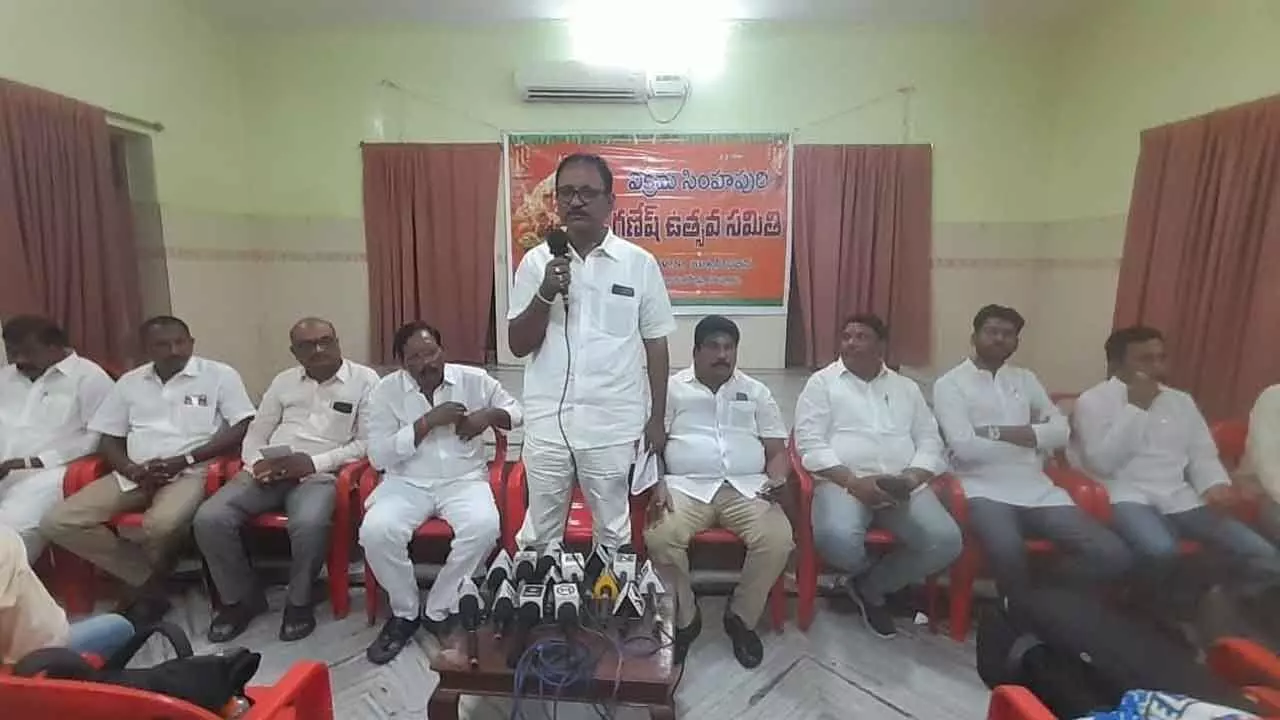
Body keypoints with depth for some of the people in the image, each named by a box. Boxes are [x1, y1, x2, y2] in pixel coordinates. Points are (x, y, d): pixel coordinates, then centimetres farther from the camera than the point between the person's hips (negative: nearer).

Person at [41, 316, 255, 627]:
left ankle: (148, 582, 2)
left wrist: (184, 460, -14)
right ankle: (146, 579, -2)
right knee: (57, 522, -11)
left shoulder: (220, 375, -1)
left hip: (191, 471, -6)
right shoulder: (130, 382, 16)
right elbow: (109, 437, 14)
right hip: (134, 474, 6)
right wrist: (131, 469, -7)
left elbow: (242, 429, -8)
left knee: (161, 524, -33)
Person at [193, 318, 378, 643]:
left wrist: (315, 462, -16)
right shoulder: (283, 381, 17)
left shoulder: (364, 380, 0)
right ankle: (241, 599, 7)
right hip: (270, 471, 5)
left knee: (309, 524, -34)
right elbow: (255, 434, 17)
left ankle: (299, 601, -4)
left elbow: (367, 443, -6)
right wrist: (257, 463, -6)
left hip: (320, 473, -5)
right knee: (209, 518, -17)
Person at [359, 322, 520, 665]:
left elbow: (516, 410, 8)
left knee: (484, 526, -30)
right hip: (407, 482, 1)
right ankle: (405, 612, 1)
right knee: (376, 531, -28)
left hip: (464, 479, 0)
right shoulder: (385, 391, -2)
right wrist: (428, 422, -18)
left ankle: (438, 611, -5)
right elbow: (378, 457, -8)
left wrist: (490, 415, -15)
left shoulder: (474, 379, -2)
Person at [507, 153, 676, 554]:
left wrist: (657, 418, 3)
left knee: (613, 534, 16)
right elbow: (518, 346, 0)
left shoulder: (639, 263, -3)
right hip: (546, 425, 2)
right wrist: (545, 295, -15)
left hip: (613, 427, -1)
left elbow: (656, 345, 3)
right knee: (539, 535, 17)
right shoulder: (536, 261, 1)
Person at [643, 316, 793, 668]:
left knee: (778, 539, -26)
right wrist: (657, 484, -14)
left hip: (747, 487, 2)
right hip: (688, 486, -1)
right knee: (660, 537, -30)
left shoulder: (756, 391, 16)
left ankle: (742, 618, 2)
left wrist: (777, 480, -9)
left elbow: (777, 450, 13)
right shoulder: (672, 388, 10)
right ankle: (684, 619, 0)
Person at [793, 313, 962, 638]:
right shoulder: (822, 382, 5)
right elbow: (809, 444, -4)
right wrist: (853, 482, -16)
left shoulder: (906, 387, 19)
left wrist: (911, 478, -8)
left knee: (946, 541, -22)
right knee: (837, 539, -32)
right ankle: (881, 579, 8)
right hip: (843, 481, -3)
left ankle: (869, 587, 4)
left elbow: (930, 441, 13)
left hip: (903, 484, 4)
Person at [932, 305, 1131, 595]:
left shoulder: (1025, 378, 18)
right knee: (1007, 550, -34)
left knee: (1113, 554, -13)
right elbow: (964, 446, -13)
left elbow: (1061, 430, 6)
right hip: (984, 489, -5)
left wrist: (995, 432, -7)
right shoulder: (949, 384, 0)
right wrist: (1029, 435, -2)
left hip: (1036, 487, 6)